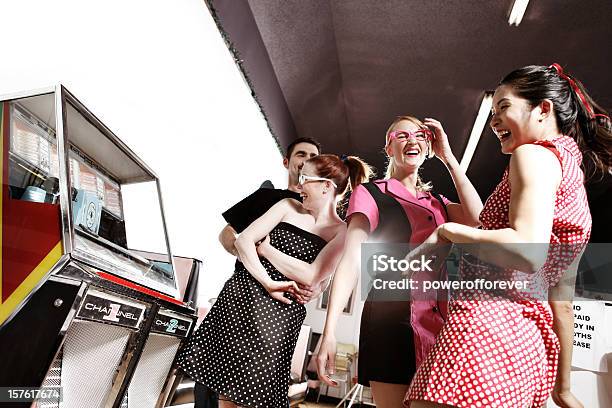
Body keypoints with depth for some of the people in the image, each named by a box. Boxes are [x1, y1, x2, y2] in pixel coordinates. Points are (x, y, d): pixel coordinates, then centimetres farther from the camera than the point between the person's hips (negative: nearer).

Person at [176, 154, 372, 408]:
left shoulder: (342, 232, -2)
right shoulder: (288, 207, 7)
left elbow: (311, 277, -14)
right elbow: (243, 240, -1)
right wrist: (268, 282, -14)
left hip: (280, 313, -3)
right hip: (240, 296, 3)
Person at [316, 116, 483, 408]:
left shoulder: (438, 202, 18)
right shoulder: (370, 193, 2)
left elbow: (477, 219, -2)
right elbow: (351, 260, -8)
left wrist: (448, 157, 3)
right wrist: (330, 331, -17)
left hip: (440, 322, 5)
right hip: (391, 318, -5)